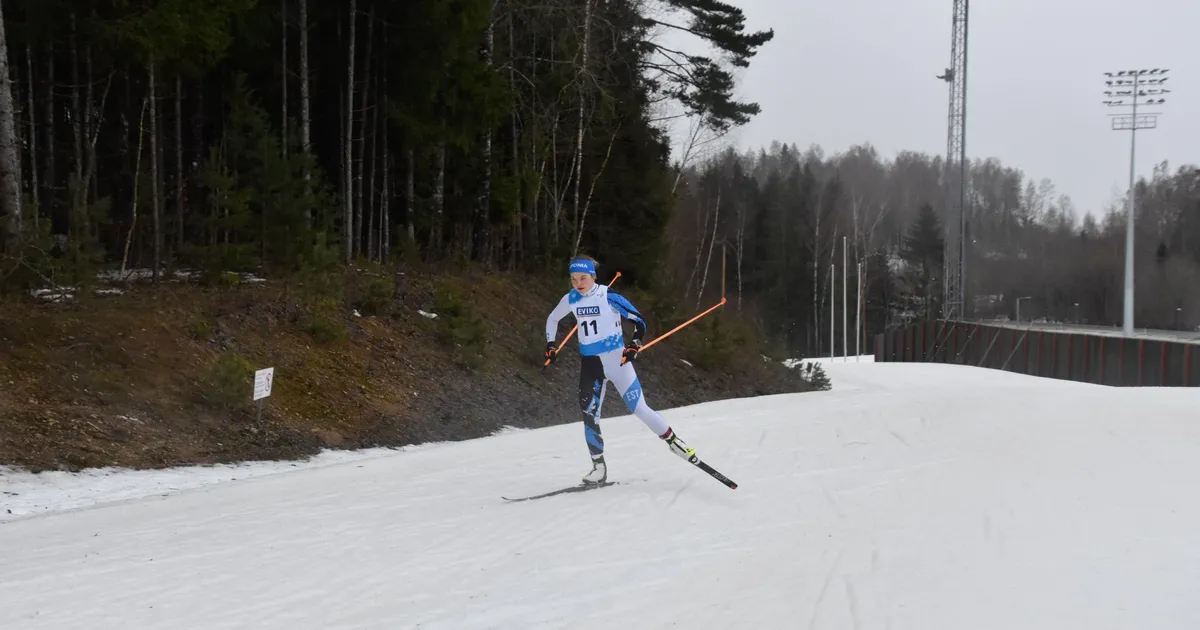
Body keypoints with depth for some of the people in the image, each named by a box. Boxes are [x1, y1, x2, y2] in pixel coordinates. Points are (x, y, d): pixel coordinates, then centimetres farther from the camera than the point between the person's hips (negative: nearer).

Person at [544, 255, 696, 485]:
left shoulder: (609, 297, -13)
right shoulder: (571, 299, 1)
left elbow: (639, 322, -9)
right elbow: (552, 319, 20)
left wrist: (635, 345, -24)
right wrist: (551, 344, 9)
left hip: (616, 359, -4)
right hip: (589, 363, 4)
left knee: (639, 408, -6)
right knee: (588, 414, -3)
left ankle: (673, 441, 14)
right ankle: (599, 468, 6)